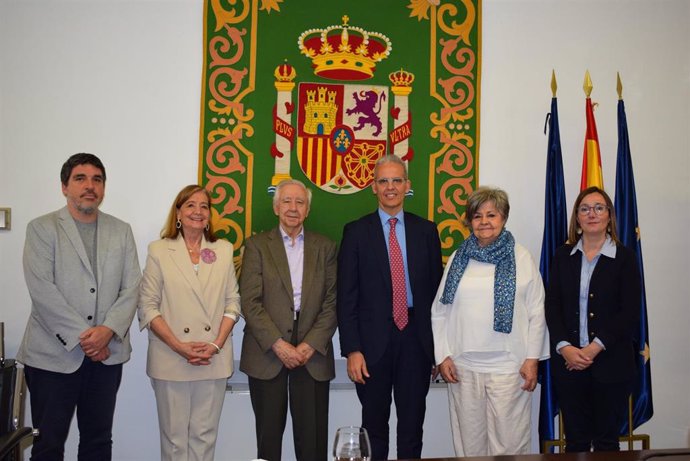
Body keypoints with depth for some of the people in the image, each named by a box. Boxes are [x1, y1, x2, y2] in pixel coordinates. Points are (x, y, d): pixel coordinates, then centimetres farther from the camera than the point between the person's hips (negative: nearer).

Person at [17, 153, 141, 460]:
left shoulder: (121, 231, 10)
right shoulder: (42, 228, 0)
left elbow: (131, 288, 3)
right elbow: (42, 290, -11)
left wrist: (107, 331, -13)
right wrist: (82, 337, -15)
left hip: (107, 353, 3)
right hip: (54, 354, -3)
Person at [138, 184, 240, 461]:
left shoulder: (224, 250, 8)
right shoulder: (159, 251, 1)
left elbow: (233, 302, 6)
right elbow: (148, 306, -2)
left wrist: (217, 344, -7)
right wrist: (179, 346, -12)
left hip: (214, 360, 2)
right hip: (171, 360, -2)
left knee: (204, 435, 9)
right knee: (174, 437, 7)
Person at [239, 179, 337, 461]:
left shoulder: (325, 247, 8)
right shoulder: (257, 245, 4)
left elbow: (332, 302, 3)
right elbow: (250, 302, -4)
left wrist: (310, 345, -8)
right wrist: (278, 344, -12)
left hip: (313, 354, 1)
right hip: (267, 354, -1)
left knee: (313, 438, 4)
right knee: (269, 436, 7)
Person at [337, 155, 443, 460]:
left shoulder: (426, 230, 6)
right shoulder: (356, 232, 0)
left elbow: (437, 288, 7)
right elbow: (346, 296, -3)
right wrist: (351, 350, -10)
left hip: (416, 338, 2)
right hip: (374, 341, -1)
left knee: (412, 426, 12)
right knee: (374, 426, 11)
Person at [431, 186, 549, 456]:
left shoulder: (521, 257, 2)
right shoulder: (458, 258, 8)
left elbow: (536, 312, 1)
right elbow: (439, 311, 9)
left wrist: (532, 358, -4)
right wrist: (442, 356, 2)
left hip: (509, 367, -2)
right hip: (463, 367, 2)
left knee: (509, 443, 2)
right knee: (469, 441, 10)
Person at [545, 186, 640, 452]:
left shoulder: (624, 258, 0)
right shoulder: (563, 256, 7)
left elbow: (630, 313, -6)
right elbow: (552, 306, 2)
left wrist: (595, 348, -14)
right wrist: (564, 347, -12)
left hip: (611, 363, -2)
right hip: (568, 362, 2)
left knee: (606, 440, 7)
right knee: (575, 440, 8)